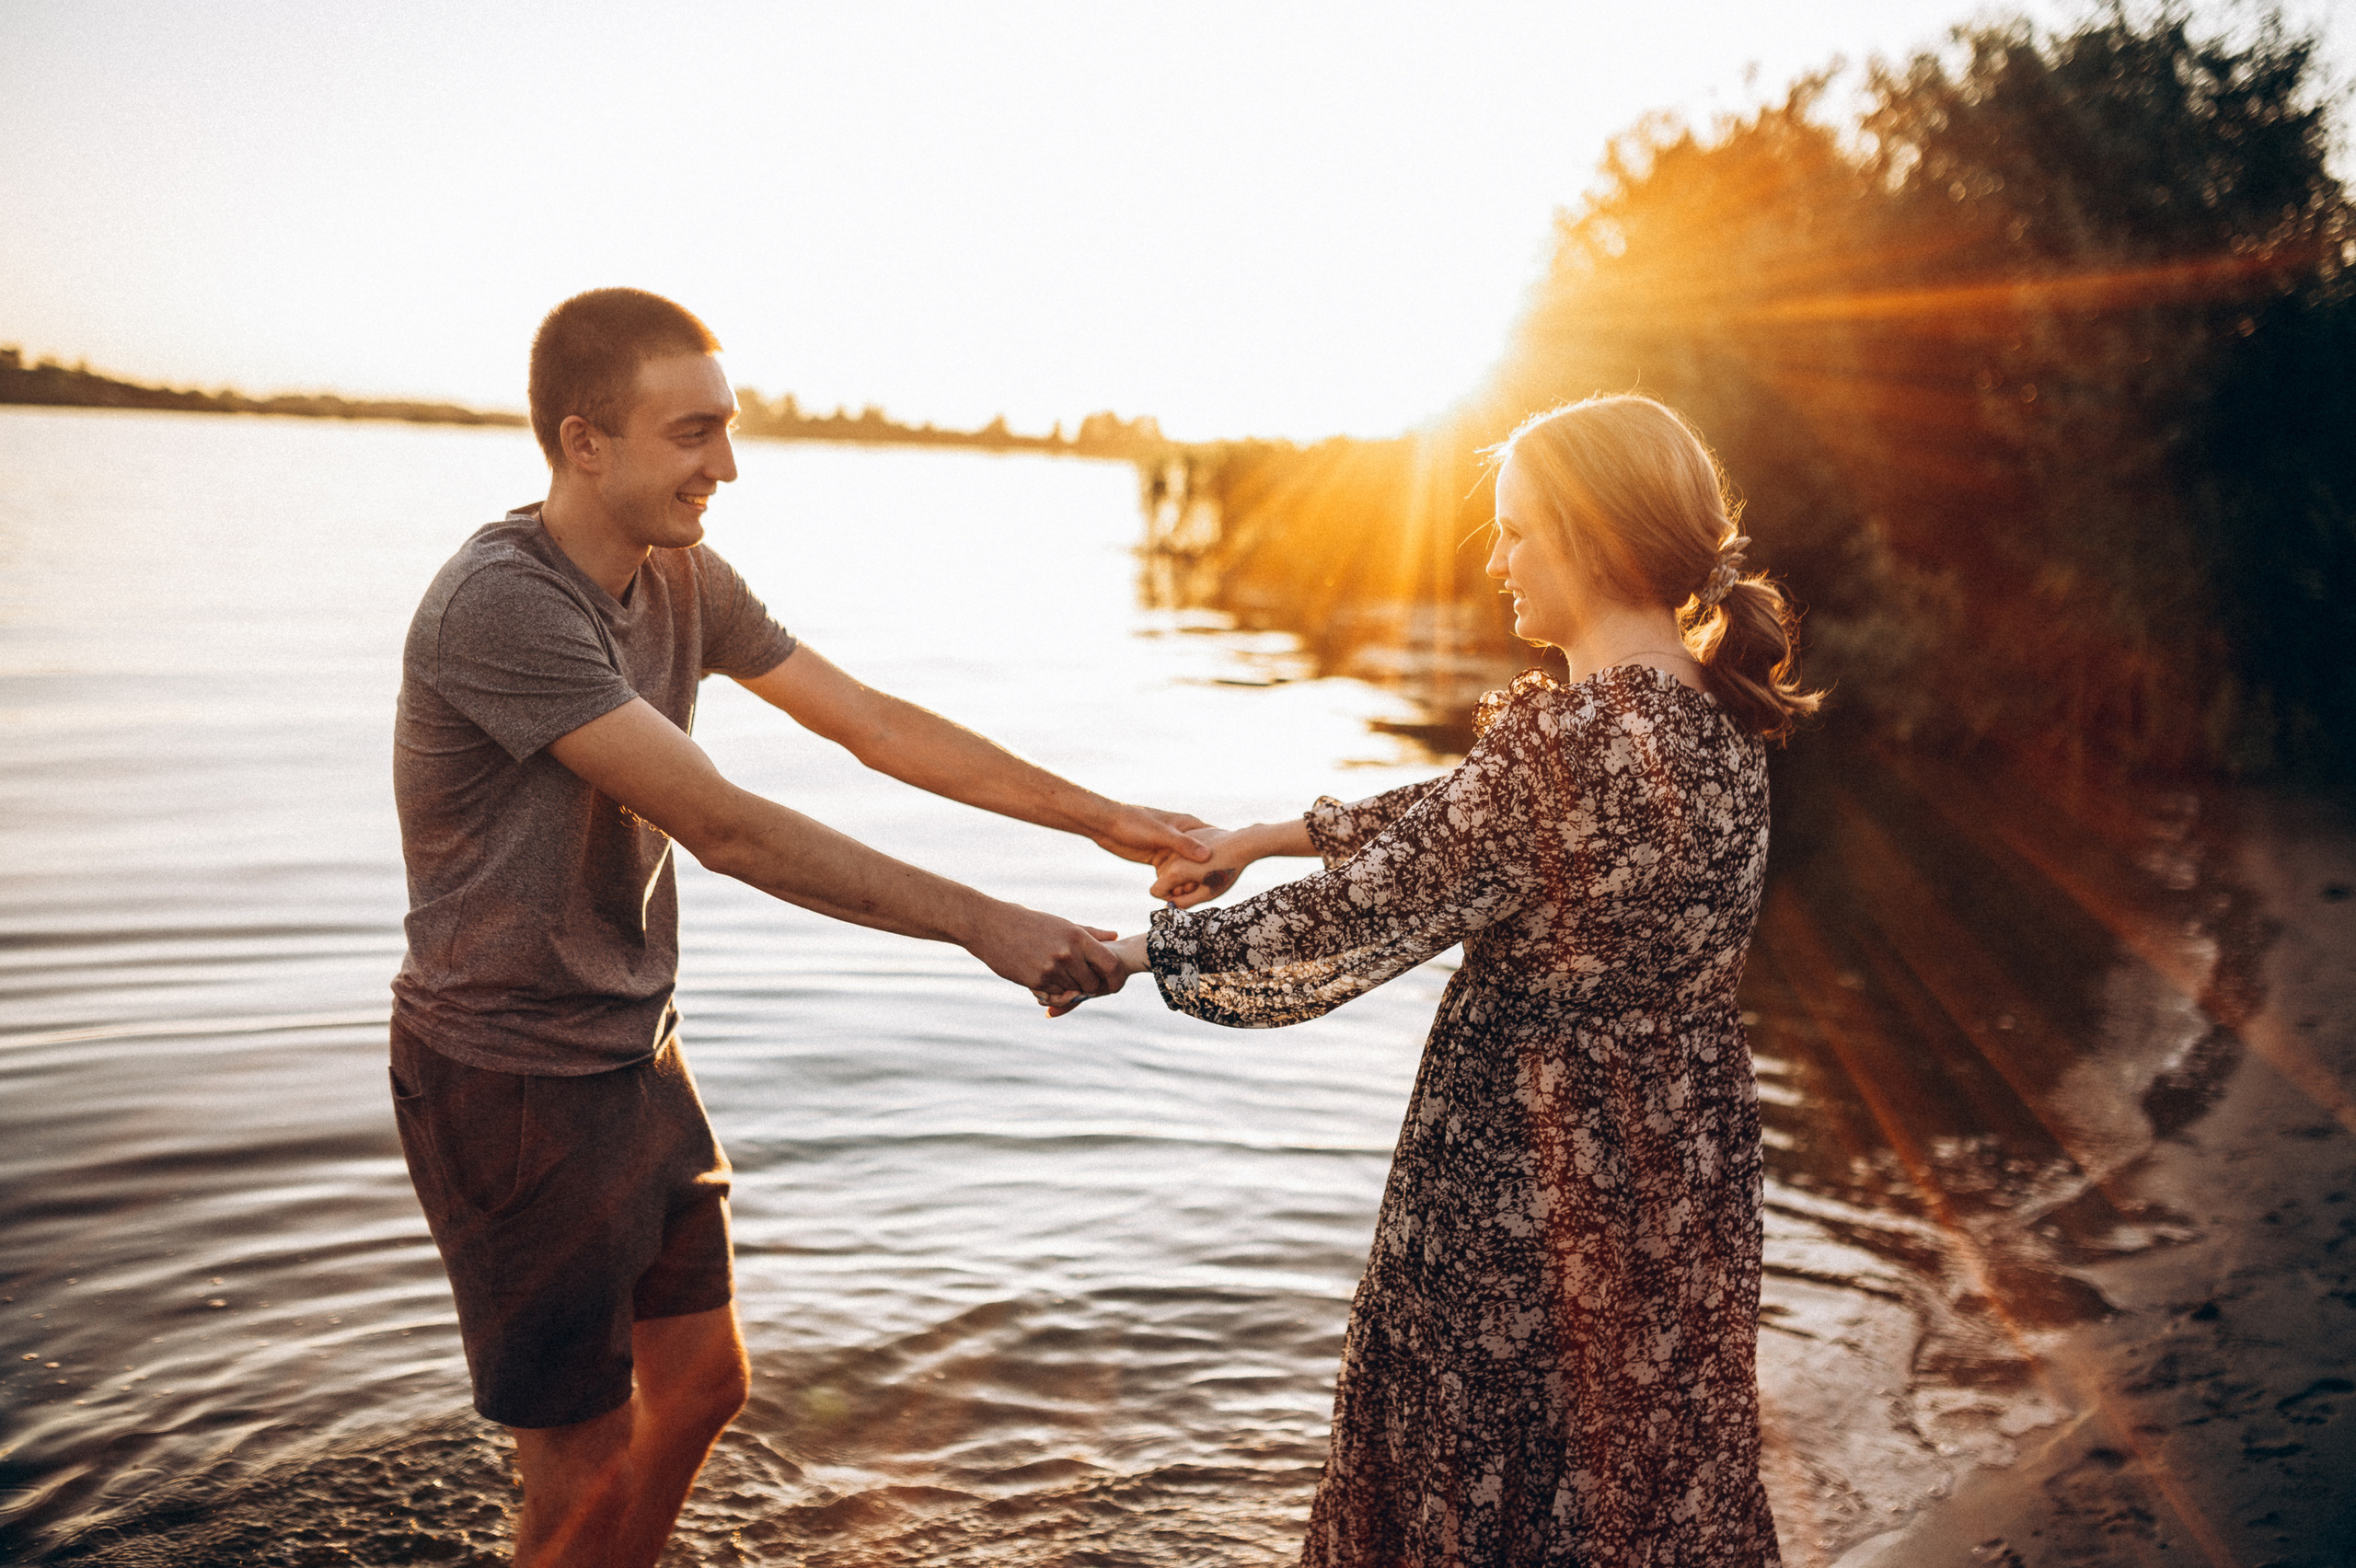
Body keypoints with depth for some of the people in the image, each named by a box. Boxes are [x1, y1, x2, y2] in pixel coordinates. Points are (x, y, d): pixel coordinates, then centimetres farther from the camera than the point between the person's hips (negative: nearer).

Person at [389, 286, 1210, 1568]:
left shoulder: (684, 578, 0)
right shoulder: (498, 605, -25)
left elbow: (872, 722, 2)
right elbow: (725, 829, -30)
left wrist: (1104, 818, -3)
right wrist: (984, 924, -30)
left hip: (637, 1054, 8)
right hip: (513, 1085, -8)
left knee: (699, 1383, 19)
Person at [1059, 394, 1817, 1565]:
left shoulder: (1562, 739, -26)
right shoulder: (1713, 719, 1)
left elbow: (1360, 916, -19)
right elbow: (1453, 817, 9)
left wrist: (1141, 950, -8)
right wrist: (1272, 835, 13)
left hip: (1533, 1160, -8)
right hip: (1684, 1142, 8)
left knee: (1486, 1462, 13)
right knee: (1652, 1440, 24)